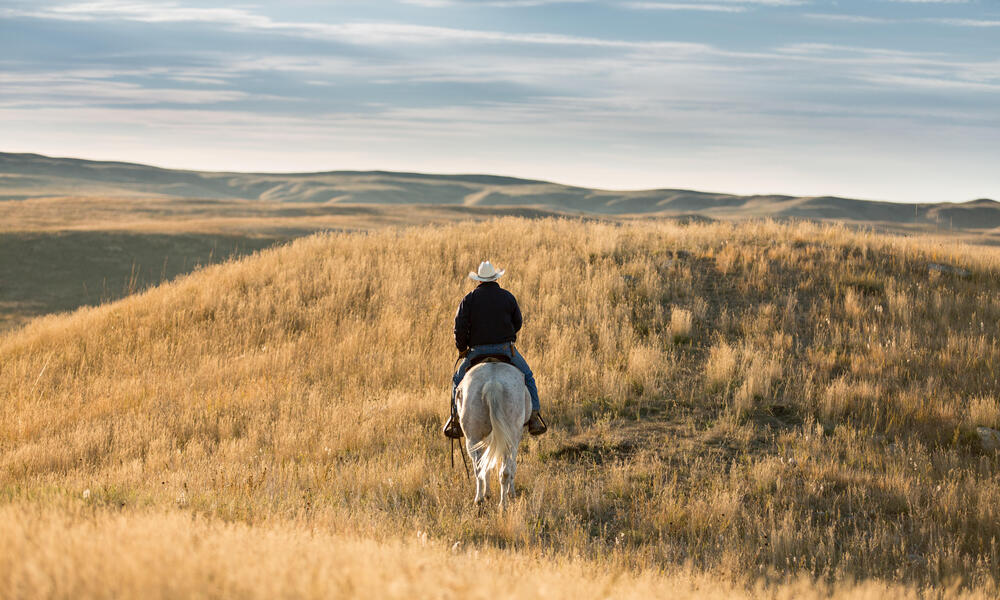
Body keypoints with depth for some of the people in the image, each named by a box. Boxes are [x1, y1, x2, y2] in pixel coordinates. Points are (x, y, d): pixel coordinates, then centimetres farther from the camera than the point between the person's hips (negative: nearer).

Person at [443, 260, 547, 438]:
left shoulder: (469, 299, -2)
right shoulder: (508, 297, 0)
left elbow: (460, 328, -6)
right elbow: (518, 323, 9)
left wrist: (462, 350, 8)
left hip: (478, 350, 0)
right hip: (506, 349, 0)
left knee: (458, 380, 21)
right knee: (527, 377, 17)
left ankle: (456, 420, 11)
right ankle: (534, 417, 4)